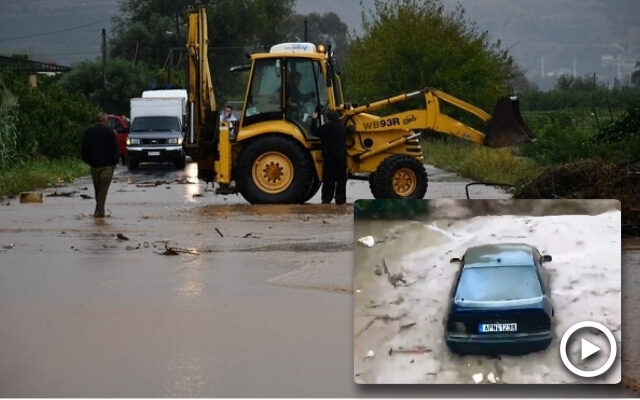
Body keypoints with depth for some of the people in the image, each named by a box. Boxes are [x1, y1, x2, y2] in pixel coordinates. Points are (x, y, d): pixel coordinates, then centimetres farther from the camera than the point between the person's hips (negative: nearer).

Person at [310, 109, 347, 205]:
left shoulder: (328, 126, -10)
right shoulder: (342, 127, 14)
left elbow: (315, 132, -8)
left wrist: (314, 119, 3)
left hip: (330, 156, -6)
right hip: (342, 156, 6)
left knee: (328, 179, -3)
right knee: (341, 179, 9)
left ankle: (327, 199, -4)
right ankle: (341, 199, 9)